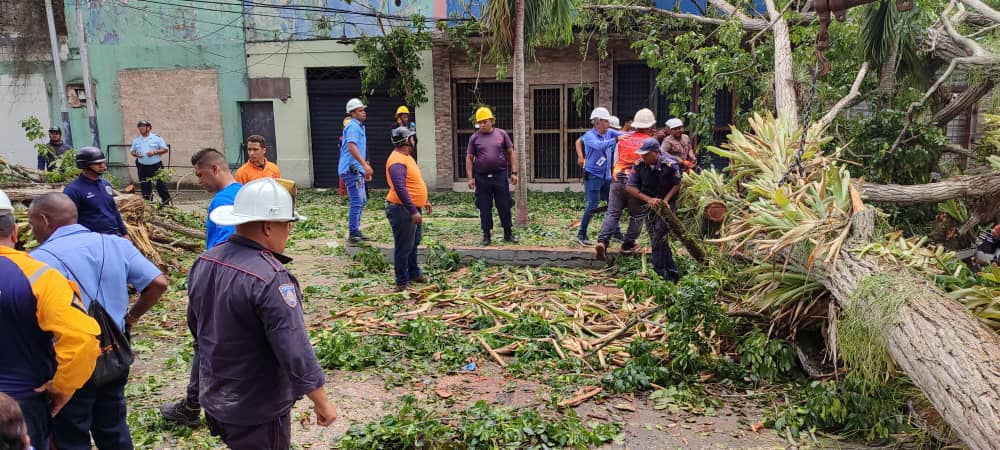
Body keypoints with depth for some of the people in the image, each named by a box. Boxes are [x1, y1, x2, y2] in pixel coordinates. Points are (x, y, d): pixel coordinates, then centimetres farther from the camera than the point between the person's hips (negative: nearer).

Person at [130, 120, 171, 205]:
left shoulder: (156, 138, -1)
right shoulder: (136, 140, 11)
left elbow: (165, 149, -2)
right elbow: (132, 151, 17)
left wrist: (155, 152, -16)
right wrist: (136, 154, -6)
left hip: (156, 166, -4)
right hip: (142, 167, 4)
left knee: (160, 185, -1)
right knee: (145, 187, 8)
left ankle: (166, 203, 6)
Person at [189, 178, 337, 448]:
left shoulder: (204, 262, -2)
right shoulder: (271, 279, -29)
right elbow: (295, 351, -28)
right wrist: (321, 403, -16)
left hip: (213, 399, 7)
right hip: (258, 410, -7)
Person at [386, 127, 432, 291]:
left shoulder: (406, 157, 13)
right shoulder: (397, 161, -21)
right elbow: (400, 189, -29)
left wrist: (425, 201, 24)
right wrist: (413, 211, -30)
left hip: (413, 208, 11)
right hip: (402, 210, -11)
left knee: (413, 243, 21)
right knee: (403, 247, -3)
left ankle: (414, 273, 35)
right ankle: (402, 282, 5)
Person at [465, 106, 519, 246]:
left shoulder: (502, 134, 4)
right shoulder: (474, 138, 4)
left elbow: (511, 153, 7)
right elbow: (469, 158, 5)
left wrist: (514, 172, 1)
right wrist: (470, 178, -2)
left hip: (500, 176, 0)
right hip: (482, 178, 0)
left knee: (504, 206, 5)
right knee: (484, 208, 5)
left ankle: (508, 233, 17)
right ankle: (486, 235, 16)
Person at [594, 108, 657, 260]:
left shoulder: (623, 139, 9)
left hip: (618, 180, 3)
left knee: (612, 213, 2)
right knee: (637, 215, 13)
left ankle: (602, 241, -14)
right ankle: (628, 244, 16)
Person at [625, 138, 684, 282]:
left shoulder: (670, 165, -20)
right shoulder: (639, 165, -12)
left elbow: (677, 184, -5)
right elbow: (629, 187, -10)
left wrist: (666, 200, -18)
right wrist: (649, 199, -20)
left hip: (666, 203, -4)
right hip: (649, 204, 4)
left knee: (659, 236, -18)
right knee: (656, 238, 3)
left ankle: (661, 272, -10)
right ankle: (671, 272, 12)